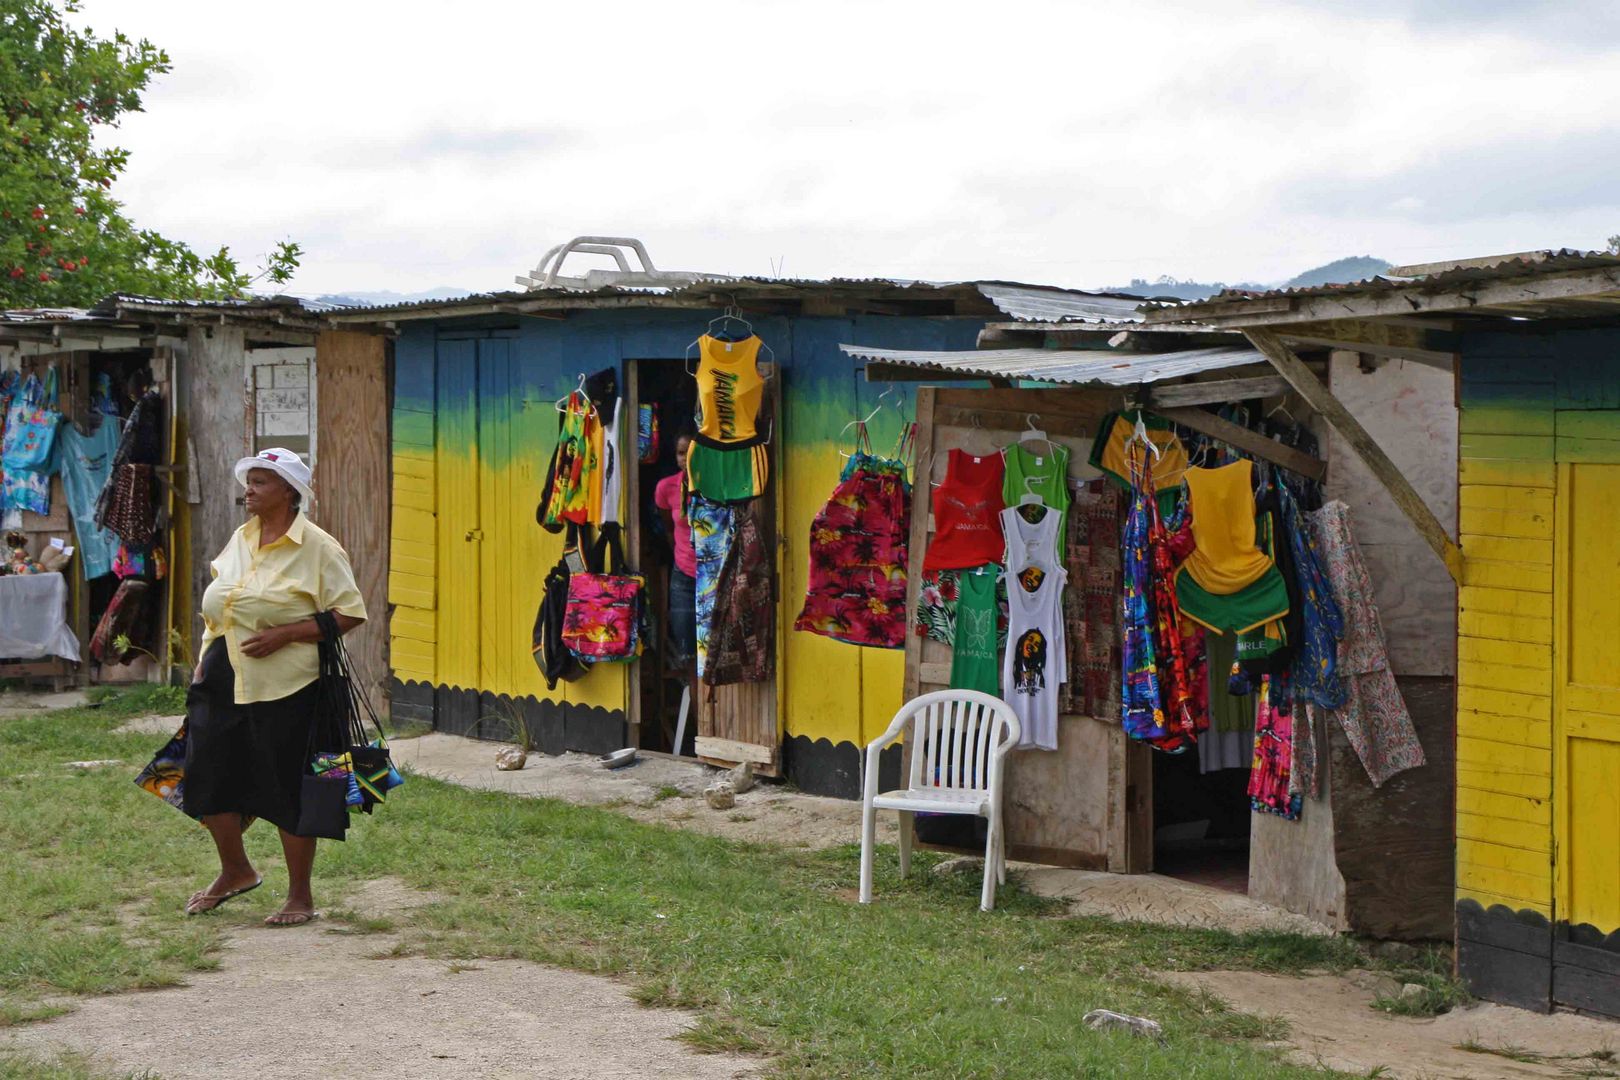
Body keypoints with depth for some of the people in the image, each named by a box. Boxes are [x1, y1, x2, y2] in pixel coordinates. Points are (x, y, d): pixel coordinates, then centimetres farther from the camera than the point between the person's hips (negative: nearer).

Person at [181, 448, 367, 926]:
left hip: (286, 689, -7)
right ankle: (235, 871, 32)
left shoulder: (317, 547, -8)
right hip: (223, 684, 7)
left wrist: (285, 634, -19)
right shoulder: (240, 540, 13)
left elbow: (350, 613, -12)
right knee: (206, 778, 8)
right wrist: (205, 658, 12)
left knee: (289, 792, 0)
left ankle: (300, 896, 15)